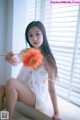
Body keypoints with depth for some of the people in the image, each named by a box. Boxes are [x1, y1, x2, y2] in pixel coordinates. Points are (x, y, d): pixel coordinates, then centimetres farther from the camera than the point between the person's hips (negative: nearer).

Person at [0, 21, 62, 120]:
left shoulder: (47, 59, -15)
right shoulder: (25, 52, -1)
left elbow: (51, 87, -13)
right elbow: (16, 62, -23)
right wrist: (11, 60, -48)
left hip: (37, 97, -5)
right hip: (23, 91, 5)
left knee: (11, 82, -26)